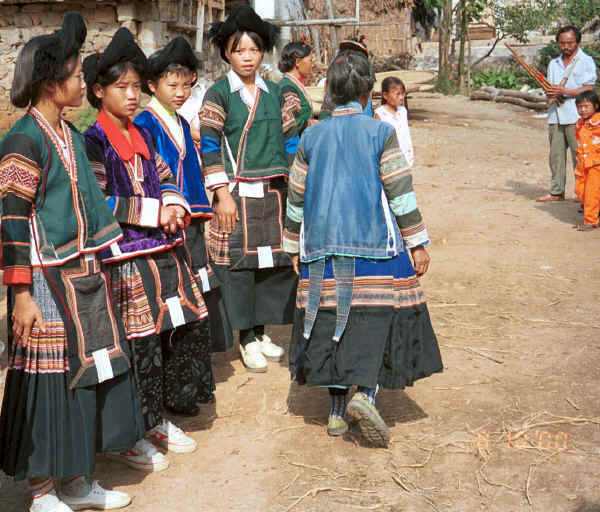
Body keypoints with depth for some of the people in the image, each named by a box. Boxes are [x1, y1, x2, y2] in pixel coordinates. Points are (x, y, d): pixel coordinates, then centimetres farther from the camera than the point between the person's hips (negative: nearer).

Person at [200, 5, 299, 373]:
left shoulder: (274, 93, 11)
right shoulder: (219, 95, -3)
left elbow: (289, 139, 15)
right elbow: (210, 148, -8)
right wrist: (223, 195, -14)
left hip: (274, 193, 5)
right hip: (238, 194, -5)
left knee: (274, 261, 7)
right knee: (240, 263, -2)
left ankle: (261, 331, 22)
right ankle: (247, 338, 11)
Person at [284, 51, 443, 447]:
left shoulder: (312, 137, 7)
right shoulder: (380, 132, -4)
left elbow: (297, 196, 12)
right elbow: (401, 192, -6)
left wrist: (296, 247, 21)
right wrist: (417, 243, 0)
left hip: (324, 248, 4)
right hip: (375, 244, -4)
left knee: (332, 323, 8)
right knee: (380, 318, 3)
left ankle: (337, 409, 12)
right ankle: (366, 394, -15)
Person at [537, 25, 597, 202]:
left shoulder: (586, 61, 1)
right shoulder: (553, 63, 18)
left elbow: (588, 89, -7)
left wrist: (564, 91, -17)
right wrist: (550, 93, -5)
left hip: (576, 116, -6)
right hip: (556, 115, 6)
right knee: (556, 154, 6)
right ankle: (556, 192, 12)